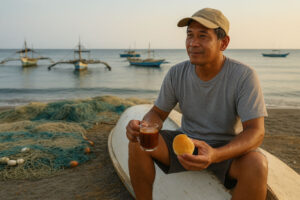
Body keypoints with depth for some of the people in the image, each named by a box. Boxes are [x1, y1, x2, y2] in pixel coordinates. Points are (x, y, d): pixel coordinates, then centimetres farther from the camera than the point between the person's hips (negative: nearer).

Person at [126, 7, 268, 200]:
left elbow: (256, 131, -24)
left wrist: (215, 155, -44)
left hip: (227, 149, -2)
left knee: (257, 164, -34)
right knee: (137, 142, -18)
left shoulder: (244, 76, -20)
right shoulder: (176, 74, -9)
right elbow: (158, 113, 0)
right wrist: (141, 127, -26)